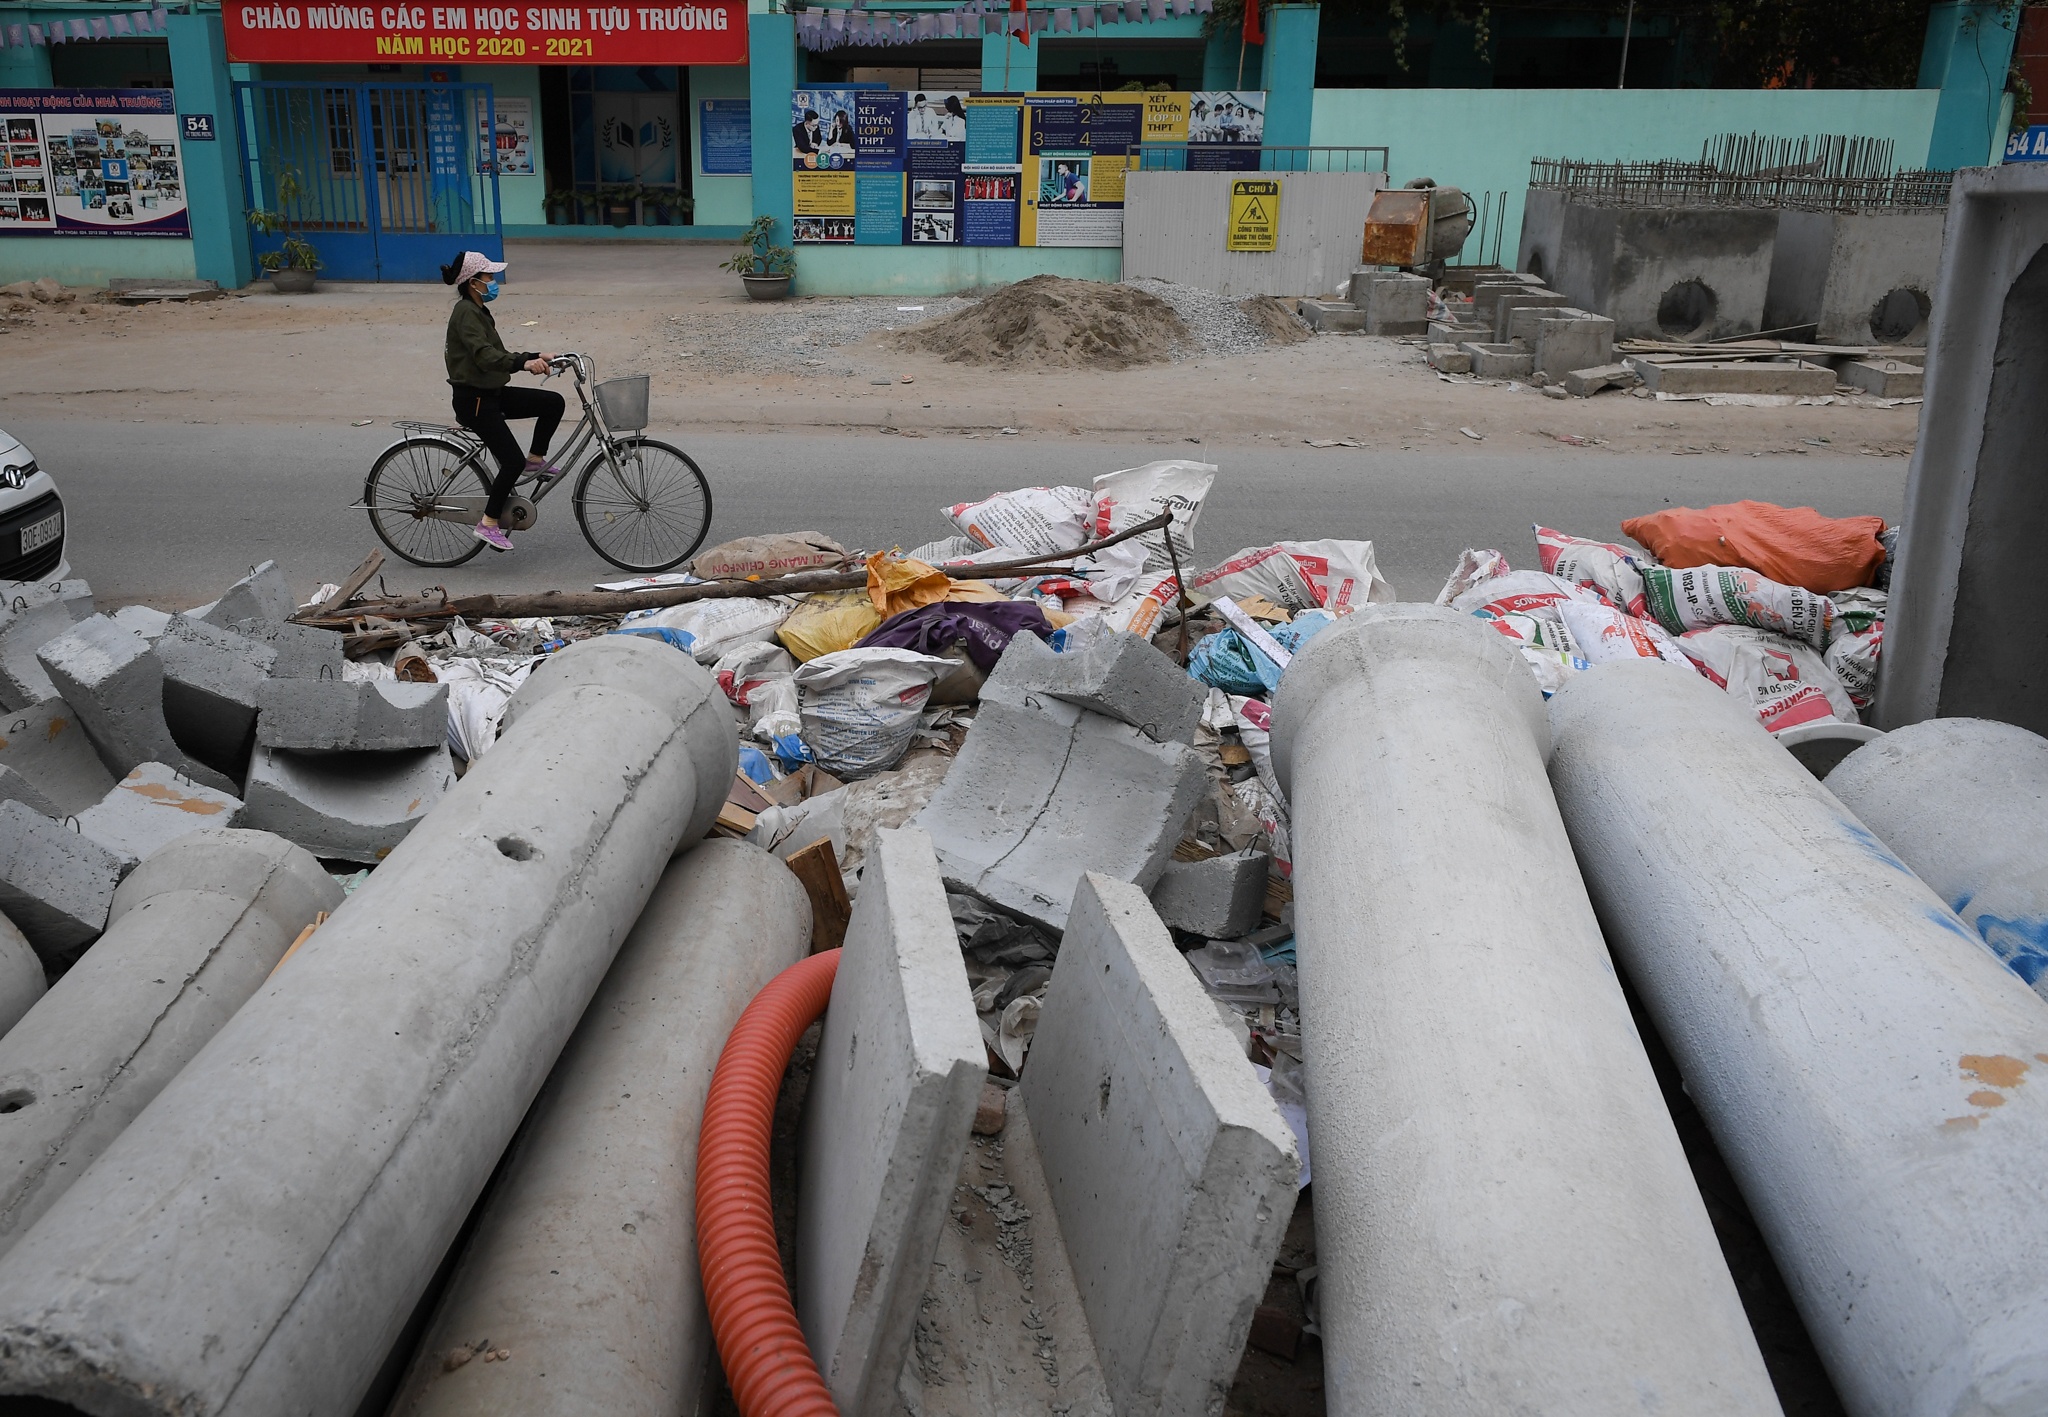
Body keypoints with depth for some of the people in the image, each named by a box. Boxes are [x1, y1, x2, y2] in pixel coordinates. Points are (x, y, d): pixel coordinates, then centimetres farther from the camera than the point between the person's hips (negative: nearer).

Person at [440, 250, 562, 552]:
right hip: (473, 399, -9)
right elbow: (484, 355, -32)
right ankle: (488, 524, -3)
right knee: (513, 461, -13)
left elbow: (498, 354, 16)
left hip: (491, 392, 9)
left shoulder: (477, 311, 13)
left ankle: (536, 459, 16)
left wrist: (536, 357, 5)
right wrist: (524, 363, -45)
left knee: (554, 403, 1)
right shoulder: (465, 312, -18)